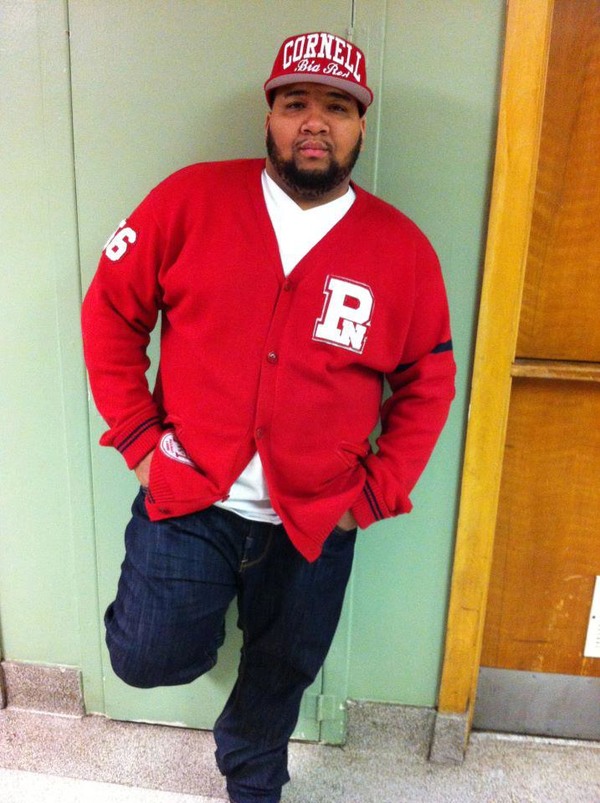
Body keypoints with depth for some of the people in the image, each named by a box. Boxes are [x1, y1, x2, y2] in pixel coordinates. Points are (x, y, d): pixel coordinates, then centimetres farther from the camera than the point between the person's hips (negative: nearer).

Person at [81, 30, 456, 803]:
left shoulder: (403, 249, -4)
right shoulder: (191, 199, -7)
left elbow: (428, 384, 4)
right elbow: (111, 311, 0)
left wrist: (376, 494, -3)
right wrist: (137, 437, -5)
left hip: (314, 525, 2)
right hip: (186, 501, -1)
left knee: (280, 678, 20)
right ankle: (179, 613, 33)